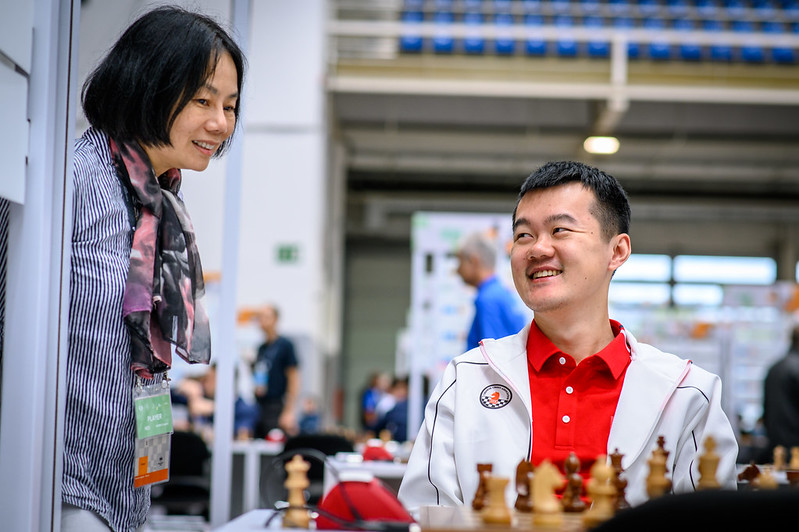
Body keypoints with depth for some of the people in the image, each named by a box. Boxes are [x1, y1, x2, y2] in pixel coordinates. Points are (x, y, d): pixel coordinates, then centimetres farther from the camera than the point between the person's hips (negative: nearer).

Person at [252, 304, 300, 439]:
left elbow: (294, 380, -9)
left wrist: (289, 412, -14)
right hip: (259, 407, 7)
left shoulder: (285, 345, -4)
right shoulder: (262, 348, 16)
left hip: (277, 407, -7)